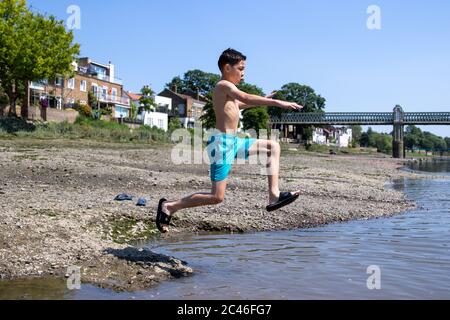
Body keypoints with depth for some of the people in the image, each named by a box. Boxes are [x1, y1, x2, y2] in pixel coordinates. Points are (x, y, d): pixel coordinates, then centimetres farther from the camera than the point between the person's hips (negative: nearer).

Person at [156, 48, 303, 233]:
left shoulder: (227, 89, 18)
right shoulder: (224, 85, -11)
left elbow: (237, 105, 40)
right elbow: (246, 98, -29)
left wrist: (263, 100, 34)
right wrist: (278, 102, -32)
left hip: (233, 142, 10)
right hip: (222, 143, -10)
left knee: (273, 147, 12)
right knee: (217, 197, -10)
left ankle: (274, 196, 3)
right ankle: (169, 206, 3)